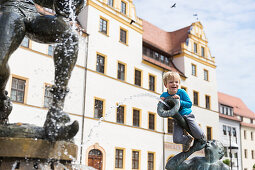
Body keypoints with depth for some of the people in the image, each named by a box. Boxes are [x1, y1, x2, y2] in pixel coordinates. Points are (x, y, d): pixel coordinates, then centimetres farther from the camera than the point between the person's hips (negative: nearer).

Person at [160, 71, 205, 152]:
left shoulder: (182, 92, -13)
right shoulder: (164, 95, -8)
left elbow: (189, 104, -16)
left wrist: (179, 101, -31)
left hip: (187, 116, -1)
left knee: (199, 135, -13)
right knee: (177, 139, -16)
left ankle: (203, 141, 28)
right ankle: (188, 140, 20)